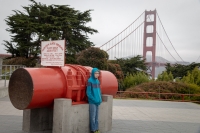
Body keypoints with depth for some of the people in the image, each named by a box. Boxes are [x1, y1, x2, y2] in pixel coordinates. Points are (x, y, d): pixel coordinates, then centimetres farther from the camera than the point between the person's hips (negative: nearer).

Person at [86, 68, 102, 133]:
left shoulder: (97, 81, 9)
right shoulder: (90, 81, -11)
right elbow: (88, 92, -12)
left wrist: (100, 99, 5)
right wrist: (94, 99, -13)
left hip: (97, 101, 6)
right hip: (92, 102, -6)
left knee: (96, 116, 12)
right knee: (93, 116, 0)